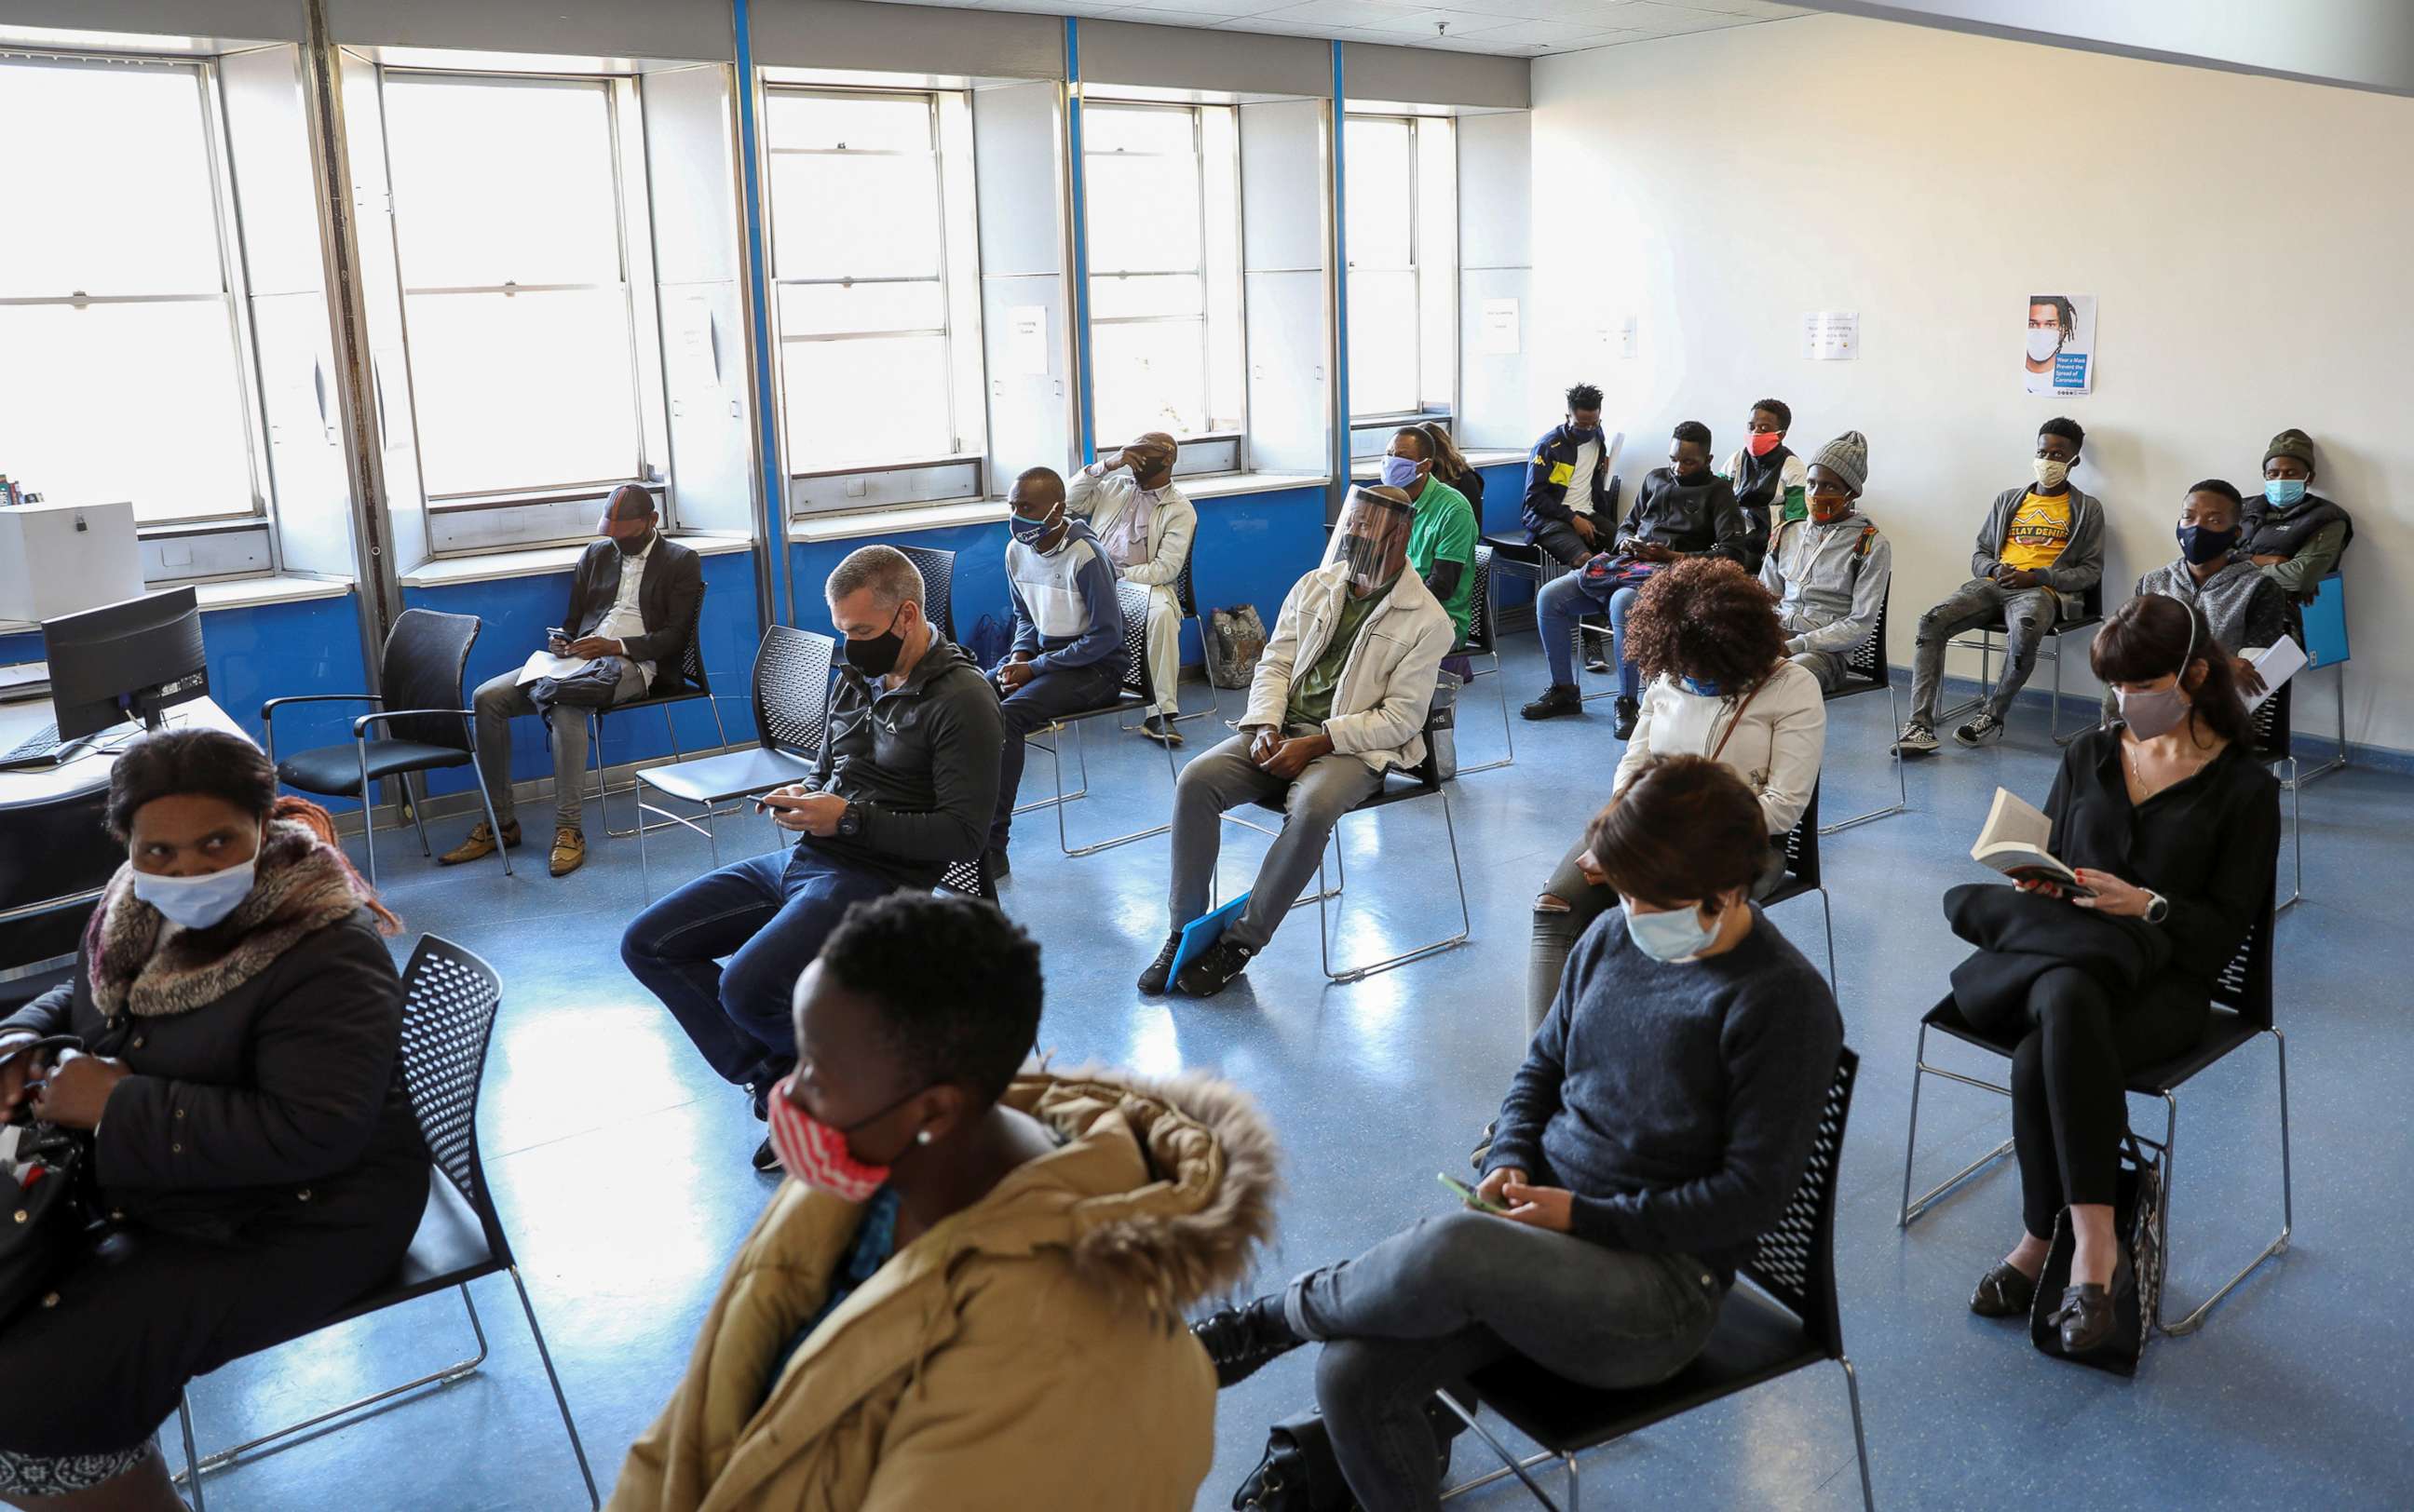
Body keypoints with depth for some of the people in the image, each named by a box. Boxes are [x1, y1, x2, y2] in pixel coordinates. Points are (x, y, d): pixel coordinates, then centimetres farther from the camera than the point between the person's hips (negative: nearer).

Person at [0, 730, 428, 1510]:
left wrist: (119, 1106, -28)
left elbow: (309, 1133, -33)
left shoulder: (328, 957, -26)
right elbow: (82, 998, 21)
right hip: (143, 1183, 9)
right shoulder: (136, 909, 0)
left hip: (290, 1219, -9)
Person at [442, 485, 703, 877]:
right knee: (486, 698, -13)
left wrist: (615, 646, -18)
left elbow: (675, 635, -4)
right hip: (581, 658, 6)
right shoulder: (595, 554, 22)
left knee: (564, 702, -37)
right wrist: (561, 643, -1)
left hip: (633, 664, -6)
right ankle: (501, 821, -5)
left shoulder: (682, 561, 6)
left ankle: (569, 830, -34)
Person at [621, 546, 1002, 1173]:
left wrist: (848, 818, -19)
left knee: (746, 986, -30)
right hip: (803, 858, 9)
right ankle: (779, 1081, -1)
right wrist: (800, 796, 2)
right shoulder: (857, 677, 13)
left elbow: (963, 834, -17)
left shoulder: (961, 699, -13)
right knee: (645, 944, 2)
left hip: (874, 878, -9)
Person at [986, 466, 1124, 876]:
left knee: (1006, 716, -30)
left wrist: (1035, 667, -18)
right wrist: (1020, 655, -5)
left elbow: (1106, 636, -18)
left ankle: (993, 847, -27)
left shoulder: (1086, 556, -19)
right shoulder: (1016, 550, 2)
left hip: (1095, 666, -7)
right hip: (1041, 652, 7)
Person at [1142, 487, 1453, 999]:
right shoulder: (1314, 586, 12)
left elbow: (1401, 718, -10)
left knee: (1312, 807, -37)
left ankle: (1239, 942, -20)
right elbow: (1274, 664, 11)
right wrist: (1266, 726, -9)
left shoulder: (1426, 620, -5)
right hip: (1281, 731, 5)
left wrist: (1317, 743, -18)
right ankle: (1184, 932, -11)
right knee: (1195, 779, -20)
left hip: (1354, 746, -5)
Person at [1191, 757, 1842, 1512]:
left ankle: (1274, 1319, -6)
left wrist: (1584, 1216, -15)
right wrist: (1511, 1159, -2)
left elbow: (1752, 1195, -13)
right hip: (1548, 1223, 6)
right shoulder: (1614, 937, 6)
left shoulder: (1784, 1002, -13)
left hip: (1663, 1285, -6)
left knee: (1452, 1247, -36)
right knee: (1351, 1374, -19)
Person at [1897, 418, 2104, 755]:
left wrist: (2035, 576, -9)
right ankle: (1920, 724, -33)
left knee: (2024, 632, -41)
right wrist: (1995, 570, -2)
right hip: (1993, 585, 4)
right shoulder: (2008, 500, 23)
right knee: (1932, 622, -26)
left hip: (2041, 590, -3)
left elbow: (2091, 571, 6)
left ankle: (1993, 716, -21)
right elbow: (1979, 554, 23)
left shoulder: (2087, 509, 13)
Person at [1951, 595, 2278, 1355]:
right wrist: (2037, 886, -4)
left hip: (2165, 983, -3)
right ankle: (2097, 1246, -33)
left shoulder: (2245, 787, 4)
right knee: (2066, 993, -37)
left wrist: (2147, 905, -18)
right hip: (2061, 952, 3)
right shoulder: (2088, 755, 16)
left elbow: (2227, 926, 0)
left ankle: (2042, 1243, -21)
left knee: (2040, 1061, -35)